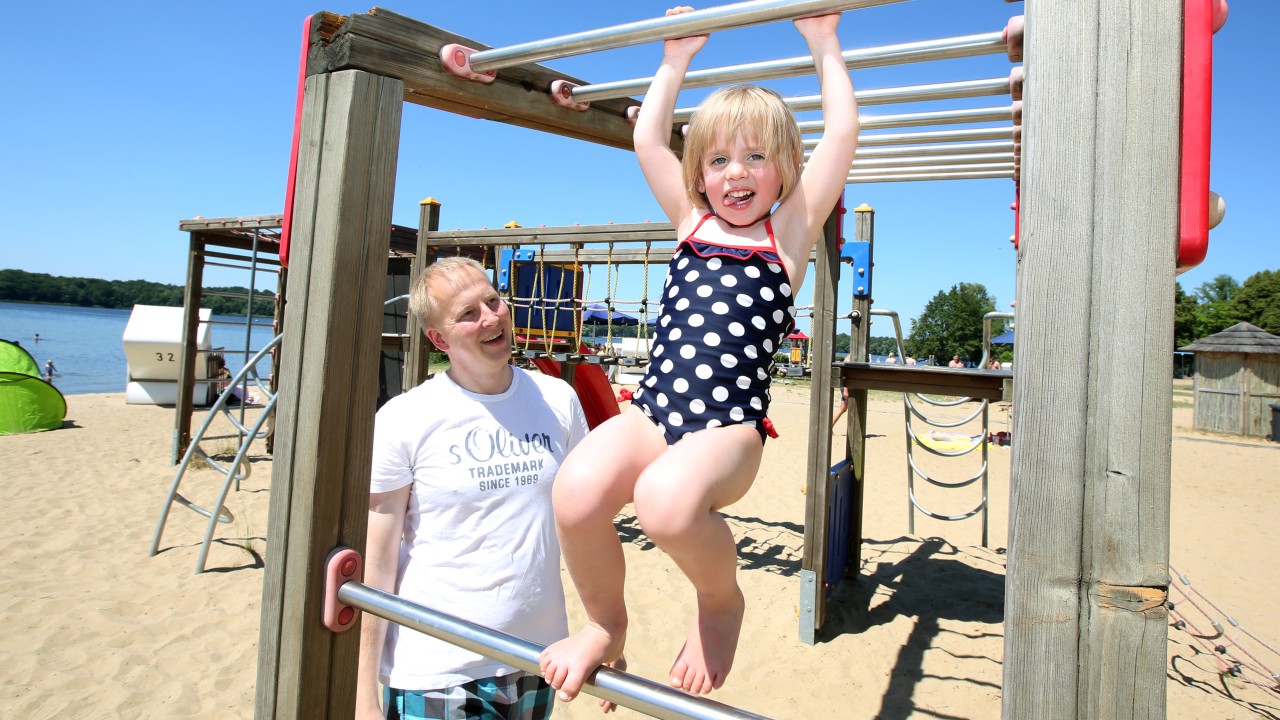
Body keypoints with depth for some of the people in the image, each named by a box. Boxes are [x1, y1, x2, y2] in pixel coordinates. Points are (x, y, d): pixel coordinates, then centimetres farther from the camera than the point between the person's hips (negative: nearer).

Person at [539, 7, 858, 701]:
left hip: (730, 427, -3)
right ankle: (605, 621, 4)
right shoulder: (691, 223, 19)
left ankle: (722, 598, 1)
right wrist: (676, 58, 31)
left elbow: (841, 134, 7)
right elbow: (647, 138, 23)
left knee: (666, 501, -34)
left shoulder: (790, 233, 11)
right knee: (576, 491, -27)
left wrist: (824, 45, 16)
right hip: (651, 411, 3)